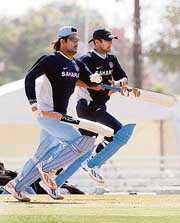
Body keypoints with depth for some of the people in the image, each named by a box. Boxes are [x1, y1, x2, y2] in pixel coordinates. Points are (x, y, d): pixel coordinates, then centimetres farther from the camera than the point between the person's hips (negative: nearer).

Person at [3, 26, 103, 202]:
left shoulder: (77, 64, 14)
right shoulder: (51, 60, -9)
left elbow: (90, 81, 9)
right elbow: (30, 77, -14)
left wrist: (95, 78, -15)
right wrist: (34, 104, -21)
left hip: (60, 116, 9)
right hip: (46, 114, -9)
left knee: (44, 154, 12)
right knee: (81, 142, -19)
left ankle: (16, 186, 21)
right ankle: (48, 169, -10)